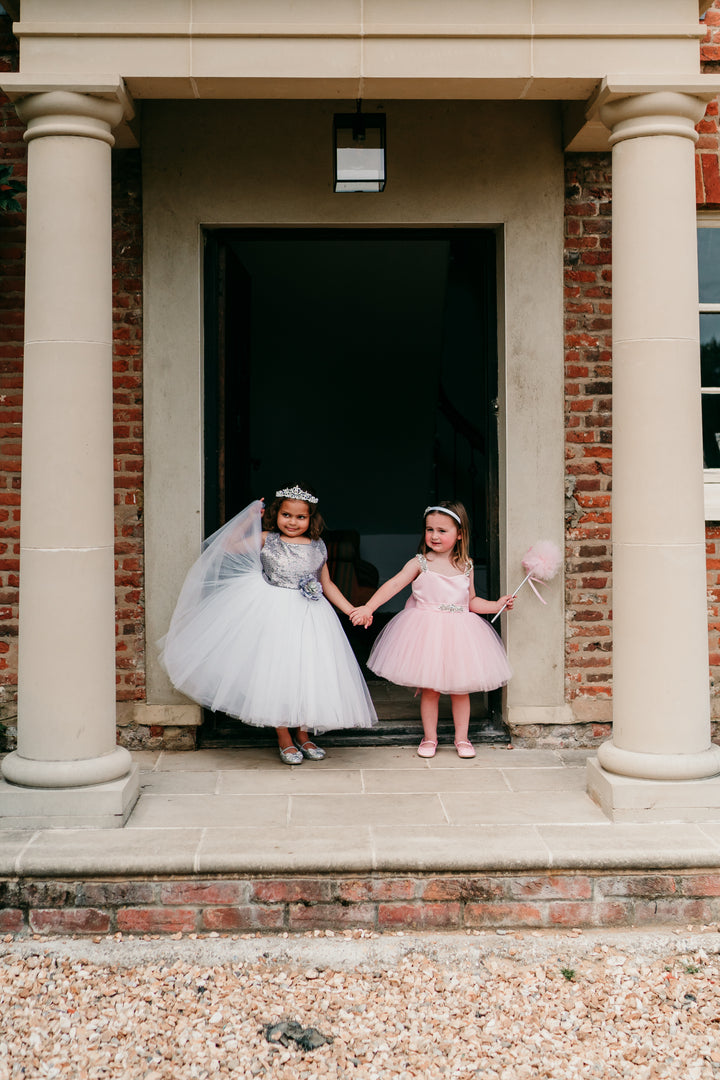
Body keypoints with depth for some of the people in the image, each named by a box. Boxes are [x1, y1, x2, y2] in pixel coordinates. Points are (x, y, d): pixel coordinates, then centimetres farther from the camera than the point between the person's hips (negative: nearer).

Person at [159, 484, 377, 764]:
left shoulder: (318, 547, 7)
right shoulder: (266, 540, 0)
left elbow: (327, 585, 15)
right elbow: (228, 545, -1)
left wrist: (353, 611, 9)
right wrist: (249, 518, -2)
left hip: (310, 616, 3)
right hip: (275, 615, -2)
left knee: (308, 674, 6)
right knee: (276, 672, 0)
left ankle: (303, 734, 24)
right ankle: (284, 739, 14)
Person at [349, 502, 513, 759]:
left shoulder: (466, 566, 7)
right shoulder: (420, 563, -3)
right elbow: (393, 585, -14)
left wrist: (497, 604, 7)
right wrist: (368, 607, -25)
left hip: (459, 632, 2)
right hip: (427, 632, -2)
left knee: (460, 687, 6)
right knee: (429, 688, 2)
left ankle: (462, 738, 21)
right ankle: (429, 737, 18)